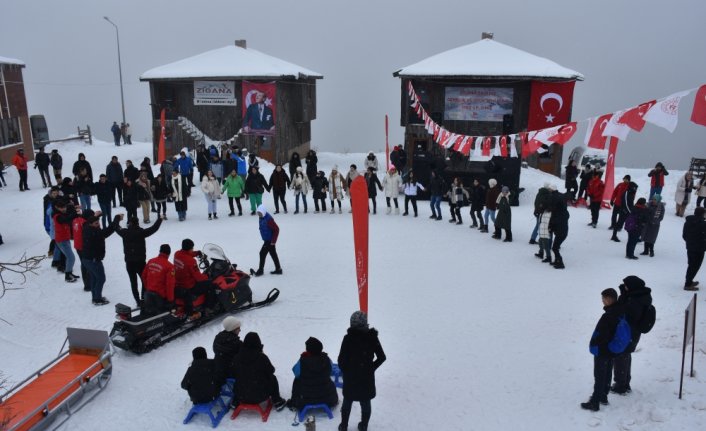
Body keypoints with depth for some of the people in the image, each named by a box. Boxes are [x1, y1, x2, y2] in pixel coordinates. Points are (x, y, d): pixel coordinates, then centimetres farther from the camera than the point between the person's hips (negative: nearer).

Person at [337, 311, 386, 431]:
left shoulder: (348, 338, -15)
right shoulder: (372, 337, -10)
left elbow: (341, 359, -12)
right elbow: (382, 357, -5)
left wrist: (345, 371, 4)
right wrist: (371, 368, 5)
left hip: (350, 376, 0)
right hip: (367, 377, 1)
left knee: (347, 402, 18)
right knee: (365, 403, 17)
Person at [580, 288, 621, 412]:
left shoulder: (607, 316, -32)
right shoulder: (620, 312, -3)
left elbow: (601, 335, -29)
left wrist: (593, 344, -12)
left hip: (603, 351, -8)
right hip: (613, 350, 8)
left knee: (599, 376, 3)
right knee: (608, 373, 21)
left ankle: (595, 402, 12)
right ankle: (603, 396, 35)